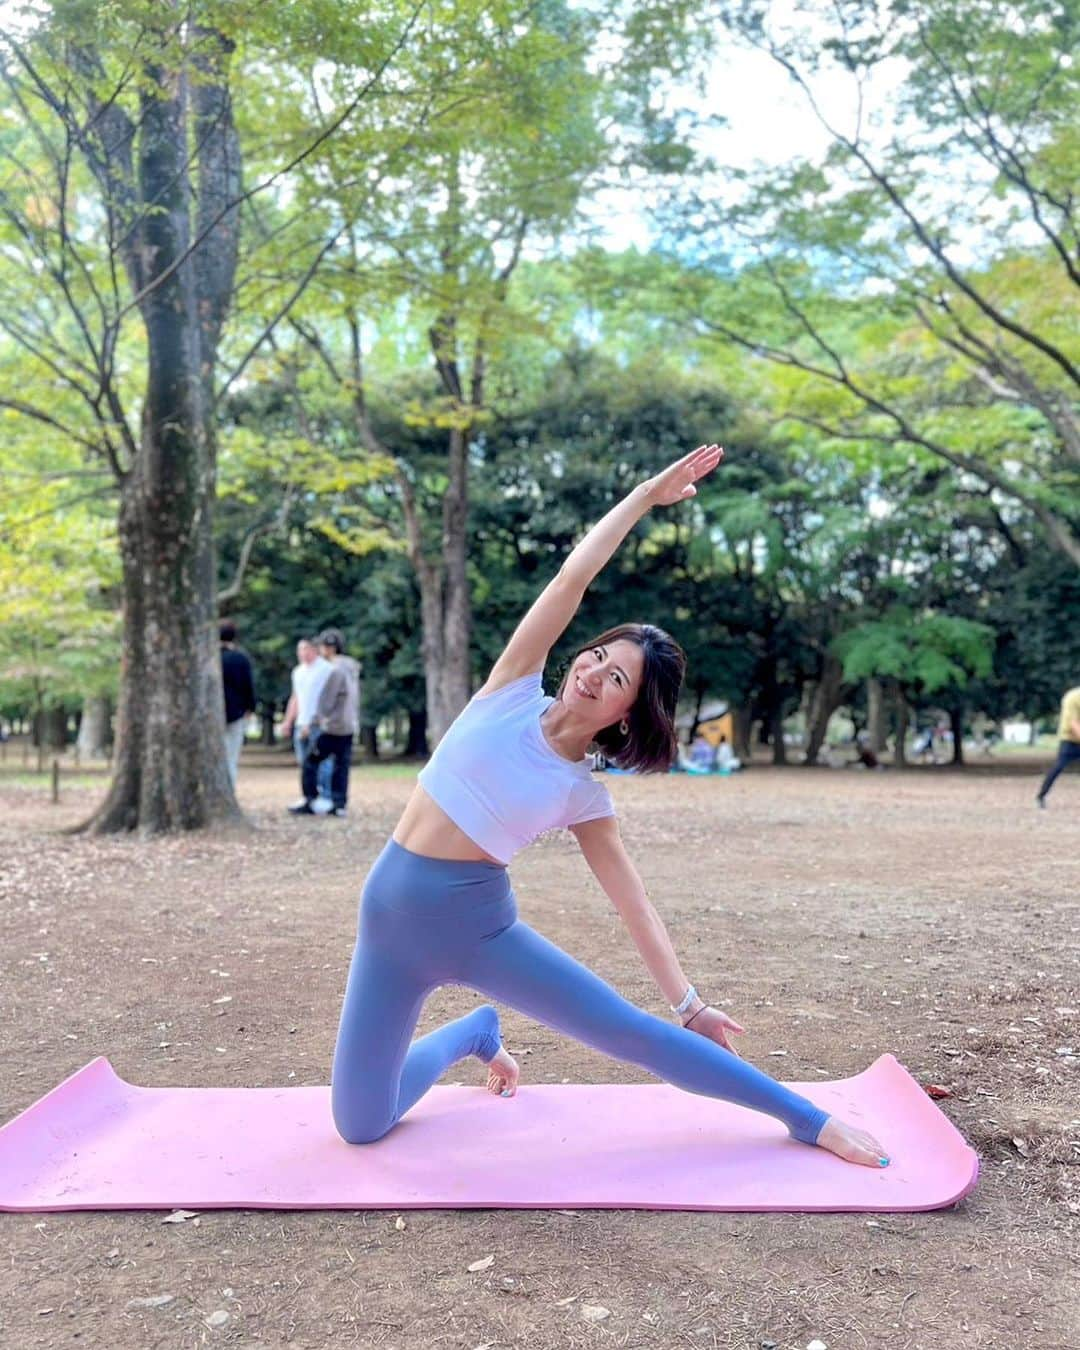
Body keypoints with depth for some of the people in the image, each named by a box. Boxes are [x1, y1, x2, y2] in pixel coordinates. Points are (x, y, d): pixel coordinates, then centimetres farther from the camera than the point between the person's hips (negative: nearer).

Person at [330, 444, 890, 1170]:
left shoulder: (584, 796, -4)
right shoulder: (512, 692, -5)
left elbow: (633, 899, 0)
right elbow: (572, 578, -10)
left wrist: (688, 1003, -2)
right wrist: (645, 495, -5)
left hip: (481, 924, -1)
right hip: (395, 913, 1)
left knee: (635, 1034, -6)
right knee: (360, 1126, 5)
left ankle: (811, 1118, 13)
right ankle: (477, 1033, 35)